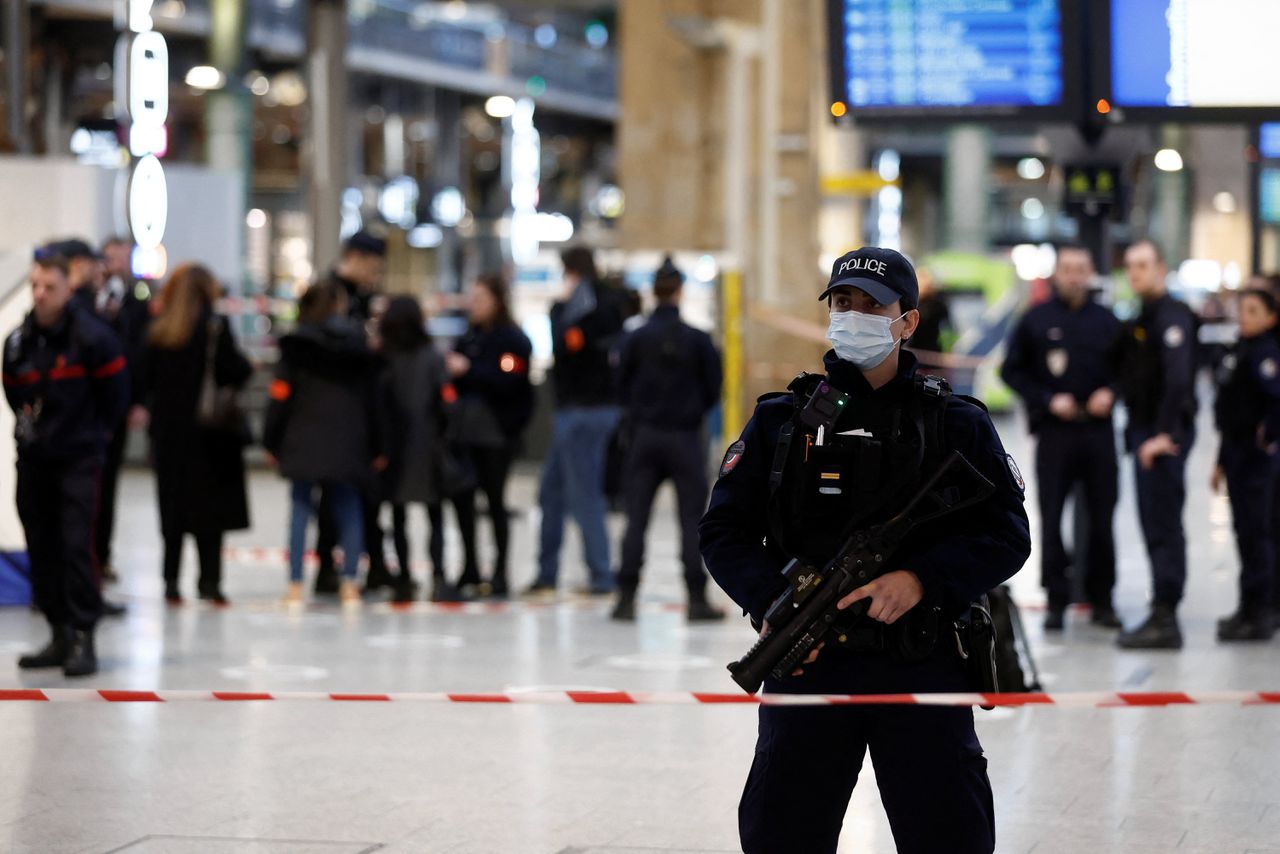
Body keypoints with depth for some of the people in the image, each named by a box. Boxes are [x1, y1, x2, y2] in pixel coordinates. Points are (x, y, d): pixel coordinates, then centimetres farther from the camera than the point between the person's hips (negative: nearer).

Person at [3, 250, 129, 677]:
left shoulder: (91, 337, -12)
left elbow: (115, 393, -1)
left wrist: (91, 433, 6)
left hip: (79, 460, -5)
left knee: (76, 545, -11)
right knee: (41, 548, 7)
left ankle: (83, 638, -8)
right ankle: (60, 636, 17)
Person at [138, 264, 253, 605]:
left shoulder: (159, 329, 2)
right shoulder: (215, 326, -9)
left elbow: (146, 380, 3)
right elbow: (236, 371, -12)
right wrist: (248, 367, 8)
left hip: (167, 427, 3)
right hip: (208, 433, -3)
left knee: (173, 504, 9)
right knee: (210, 506, 3)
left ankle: (171, 581, 6)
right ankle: (209, 581, -1)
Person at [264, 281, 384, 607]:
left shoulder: (297, 346, -3)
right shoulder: (359, 345, 5)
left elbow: (281, 395, -4)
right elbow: (373, 398, 9)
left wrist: (272, 441, 4)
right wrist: (377, 447, 16)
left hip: (304, 442, -2)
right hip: (349, 443, 2)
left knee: (301, 509, 3)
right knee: (349, 510, 10)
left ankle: (295, 584, -2)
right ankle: (349, 583, 5)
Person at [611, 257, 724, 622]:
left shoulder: (636, 339, -4)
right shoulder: (697, 339, -7)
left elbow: (621, 387, 0)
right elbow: (713, 390, -1)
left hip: (644, 436, 1)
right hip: (685, 437, -1)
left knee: (636, 519, 5)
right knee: (692, 520, 4)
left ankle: (626, 598, 3)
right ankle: (697, 599, 3)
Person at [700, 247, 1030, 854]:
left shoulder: (959, 425, 5)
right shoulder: (779, 420, 7)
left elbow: (1006, 535, -1)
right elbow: (724, 531, 4)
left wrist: (921, 580, -18)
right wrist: (772, 604, -14)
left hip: (924, 668, -1)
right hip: (807, 664, 1)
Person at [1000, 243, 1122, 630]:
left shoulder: (1106, 321, 8)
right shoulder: (1035, 320, 3)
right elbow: (1012, 372, 3)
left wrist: (1110, 392, -4)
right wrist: (1047, 400, -8)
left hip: (1098, 430, 1)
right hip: (1054, 431, -1)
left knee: (1101, 518, 4)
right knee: (1051, 518, -3)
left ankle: (1102, 599, 12)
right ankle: (1056, 601, 3)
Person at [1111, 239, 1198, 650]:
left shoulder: (1172, 316, -12)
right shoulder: (1140, 320, 18)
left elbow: (1178, 378, -23)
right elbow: (1122, 368, 24)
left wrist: (1164, 434, -27)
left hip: (1165, 434, -10)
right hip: (1144, 431, 10)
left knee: (1163, 526, -9)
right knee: (1156, 526, 12)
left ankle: (1164, 620, -9)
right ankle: (1162, 617, 18)